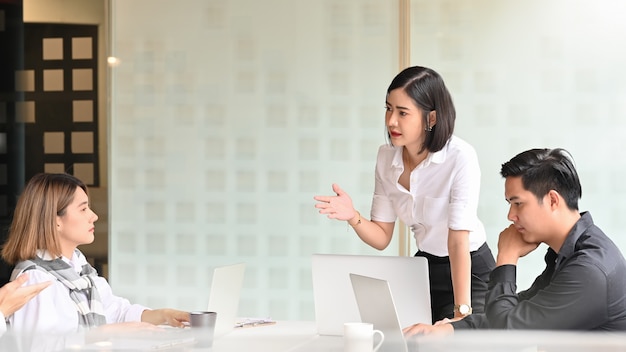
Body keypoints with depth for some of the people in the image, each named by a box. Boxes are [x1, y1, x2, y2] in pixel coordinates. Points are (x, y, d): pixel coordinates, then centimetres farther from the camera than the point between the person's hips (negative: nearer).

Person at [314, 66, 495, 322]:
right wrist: (353, 218, -22)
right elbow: (381, 238, -2)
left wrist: (461, 313, -35)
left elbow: (458, 241, -29)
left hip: (469, 270, -5)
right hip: (425, 267, 5)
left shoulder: (460, 157, -24)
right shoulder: (386, 157, -6)